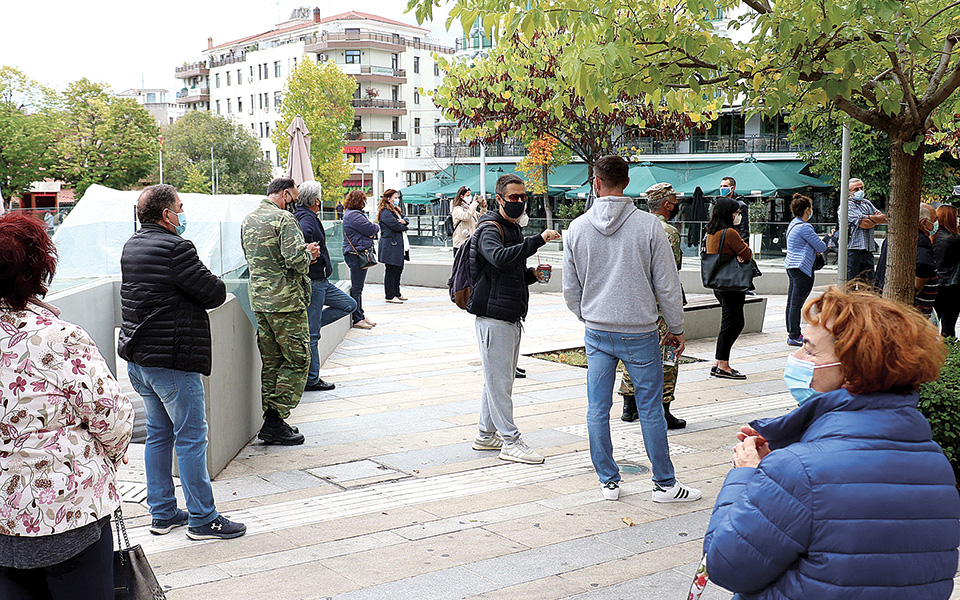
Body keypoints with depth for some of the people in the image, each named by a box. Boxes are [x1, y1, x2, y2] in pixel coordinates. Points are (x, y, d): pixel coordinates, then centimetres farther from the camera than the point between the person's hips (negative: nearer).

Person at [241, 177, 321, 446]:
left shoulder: (247, 221, 14)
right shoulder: (284, 219, -14)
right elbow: (296, 260, -24)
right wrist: (309, 253, 0)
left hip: (259, 300, 8)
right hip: (286, 302, -8)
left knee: (270, 362, 13)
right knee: (297, 360, 0)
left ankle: (270, 422, 15)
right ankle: (276, 421, -3)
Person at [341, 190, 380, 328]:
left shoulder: (350, 213, 18)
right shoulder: (354, 215, -17)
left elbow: (367, 230, 17)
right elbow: (371, 229, -16)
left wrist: (372, 229, -5)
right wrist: (377, 227, 6)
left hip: (355, 253, 11)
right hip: (357, 254, -11)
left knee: (357, 288, 16)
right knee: (356, 288, -5)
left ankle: (360, 316, 23)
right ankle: (357, 319, 0)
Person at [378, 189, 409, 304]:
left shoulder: (395, 210, 19)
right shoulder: (385, 212, -13)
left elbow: (406, 219, 17)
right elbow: (395, 225, -20)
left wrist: (404, 221, -7)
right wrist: (404, 227, 0)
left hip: (398, 245, 10)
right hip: (390, 245, -10)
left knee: (398, 269, 14)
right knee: (391, 270, -6)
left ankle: (397, 293, 24)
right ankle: (390, 296, -1)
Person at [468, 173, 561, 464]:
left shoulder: (512, 228, 20)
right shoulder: (490, 229, -11)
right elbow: (500, 258, -33)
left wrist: (532, 274, 7)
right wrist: (538, 240, -36)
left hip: (511, 317, 10)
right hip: (494, 315, -10)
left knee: (499, 379, 15)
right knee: (499, 380, -5)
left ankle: (486, 435, 25)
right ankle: (510, 441, -1)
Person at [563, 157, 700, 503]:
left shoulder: (577, 228, 0)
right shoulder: (648, 225, -9)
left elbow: (571, 289, 8)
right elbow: (667, 285, -5)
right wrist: (676, 328, 7)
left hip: (597, 332, 3)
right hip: (640, 332, -2)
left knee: (597, 409, 10)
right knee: (650, 409, 5)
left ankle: (608, 481, 17)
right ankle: (665, 484, 14)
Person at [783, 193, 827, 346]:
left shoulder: (792, 224, 14)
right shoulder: (804, 227, -16)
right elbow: (821, 247, -11)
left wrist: (816, 247, 13)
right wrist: (824, 244, 11)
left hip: (791, 266, 10)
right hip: (802, 269, -10)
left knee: (791, 303, 12)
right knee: (797, 303, -7)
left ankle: (792, 333, 19)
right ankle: (794, 337, -4)